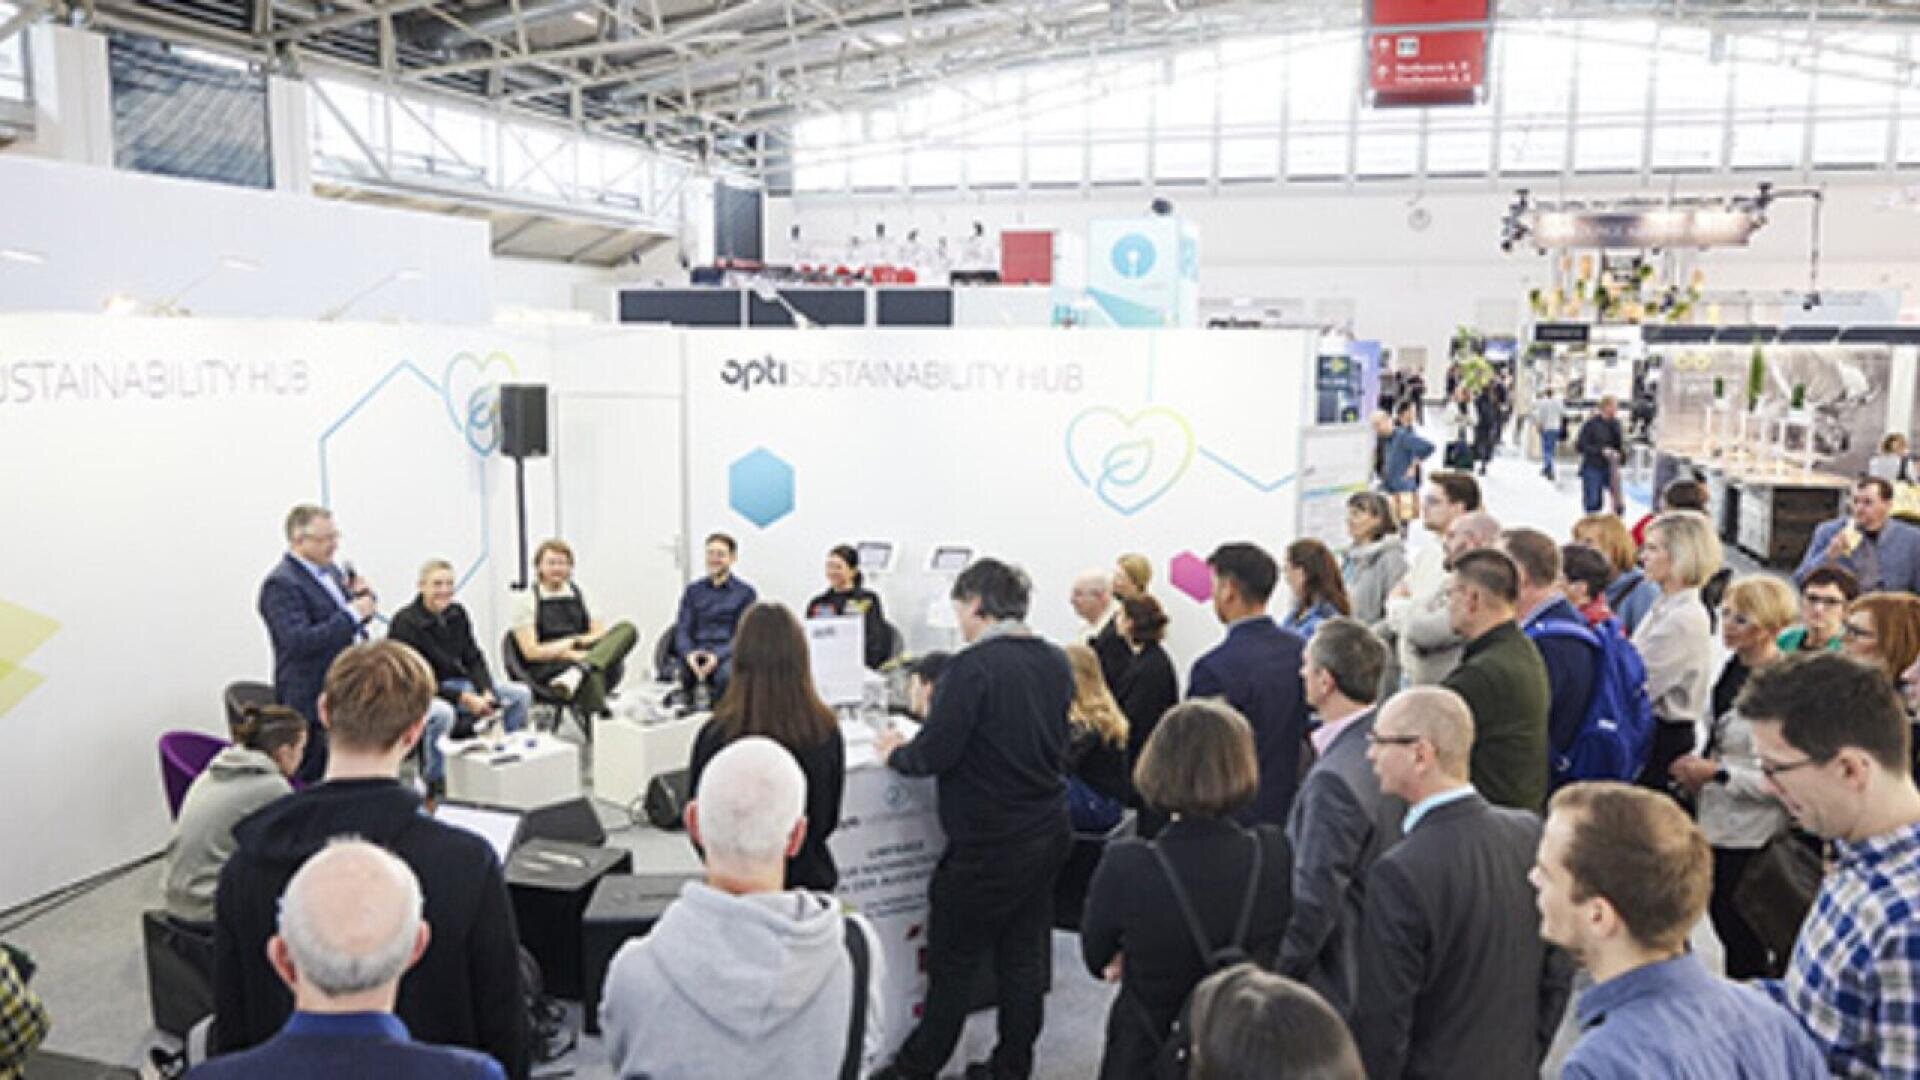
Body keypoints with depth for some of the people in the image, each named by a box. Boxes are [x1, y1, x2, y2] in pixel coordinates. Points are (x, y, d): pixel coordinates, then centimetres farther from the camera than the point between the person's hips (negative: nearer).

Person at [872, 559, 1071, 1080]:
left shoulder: (973, 666, -19)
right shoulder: (1056, 662, 4)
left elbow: (934, 755, -21)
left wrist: (895, 752, 1)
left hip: (989, 845, -7)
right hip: (1048, 833, 7)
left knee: (953, 961, 8)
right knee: (1023, 955, 16)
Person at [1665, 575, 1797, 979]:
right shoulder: (1732, 667, 4)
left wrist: (1716, 773, -20)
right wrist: (1697, 769, 3)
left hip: (1751, 836, -8)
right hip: (1718, 824, 8)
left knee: (1742, 938, 5)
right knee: (1721, 918, 19)